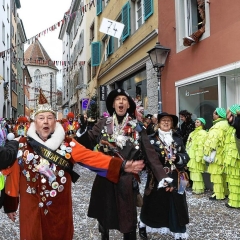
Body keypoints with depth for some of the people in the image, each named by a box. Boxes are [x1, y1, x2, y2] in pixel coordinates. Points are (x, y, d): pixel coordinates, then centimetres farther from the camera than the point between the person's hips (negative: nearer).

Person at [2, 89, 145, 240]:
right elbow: (14, 174, 1)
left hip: (60, 208, 1)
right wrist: (10, 204, 4)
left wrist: (121, 166, -25)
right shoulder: (23, 145, -3)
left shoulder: (67, 144, -4)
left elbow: (92, 157, -14)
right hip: (32, 209, 0)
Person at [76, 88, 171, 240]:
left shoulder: (137, 128, 0)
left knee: (129, 220, 9)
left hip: (127, 180, -1)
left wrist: (162, 176, -14)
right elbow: (87, 141, -10)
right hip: (105, 178, 2)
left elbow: (150, 153, -6)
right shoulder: (103, 124, 3)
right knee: (103, 215, 18)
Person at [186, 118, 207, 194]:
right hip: (192, 156, 8)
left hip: (196, 156, -8)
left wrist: (199, 156, -22)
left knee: (197, 172, -7)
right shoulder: (193, 133, 20)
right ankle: (195, 187, 17)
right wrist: (188, 154, 17)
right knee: (193, 172, 10)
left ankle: (199, 188, -1)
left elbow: (201, 146, -16)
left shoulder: (203, 133, -7)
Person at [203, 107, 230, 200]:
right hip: (222, 154, 10)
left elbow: (212, 141, -19)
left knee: (216, 174, -3)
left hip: (217, 154, -10)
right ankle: (225, 191, 24)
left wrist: (207, 153, -13)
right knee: (223, 174, 16)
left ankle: (219, 194, 1)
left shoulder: (218, 127, -18)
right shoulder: (225, 124, 12)